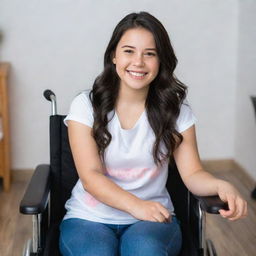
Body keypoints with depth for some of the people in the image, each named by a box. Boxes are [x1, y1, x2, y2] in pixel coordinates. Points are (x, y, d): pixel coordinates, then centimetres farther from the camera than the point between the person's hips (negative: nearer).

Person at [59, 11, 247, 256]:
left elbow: (192, 174, -2)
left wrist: (221, 185, -25)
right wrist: (135, 205, -27)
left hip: (153, 219, 1)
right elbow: (90, 176, -11)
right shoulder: (85, 106, -3)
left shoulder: (176, 110, 2)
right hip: (89, 218, 0)